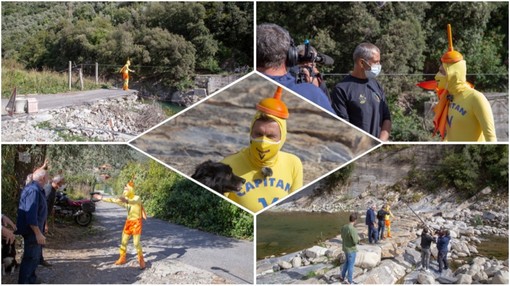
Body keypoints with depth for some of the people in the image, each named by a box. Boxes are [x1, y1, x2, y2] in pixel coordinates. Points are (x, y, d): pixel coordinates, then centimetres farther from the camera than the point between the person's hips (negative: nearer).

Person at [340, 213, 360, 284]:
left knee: (347, 262, 26)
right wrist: (358, 239, -4)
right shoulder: (352, 229, -28)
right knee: (351, 265, 6)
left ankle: (342, 277, 35)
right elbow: (355, 241, -24)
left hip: (345, 248, 8)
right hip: (351, 250, -8)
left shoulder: (343, 227, -2)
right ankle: (350, 281, 17)